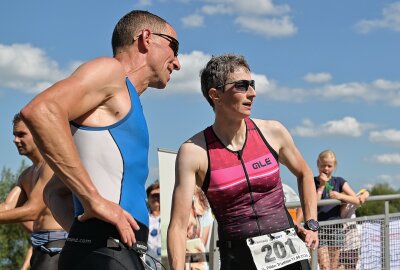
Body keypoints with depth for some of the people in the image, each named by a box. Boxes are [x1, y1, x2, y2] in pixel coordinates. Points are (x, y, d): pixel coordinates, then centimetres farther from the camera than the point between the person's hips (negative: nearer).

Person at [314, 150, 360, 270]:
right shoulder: (313, 182, 2)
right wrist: (321, 186, -10)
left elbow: (356, 200, 0)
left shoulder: (339, 182, 8)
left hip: (336, 227, 3)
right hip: (318, 227, -3)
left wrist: (340, 196, -17)